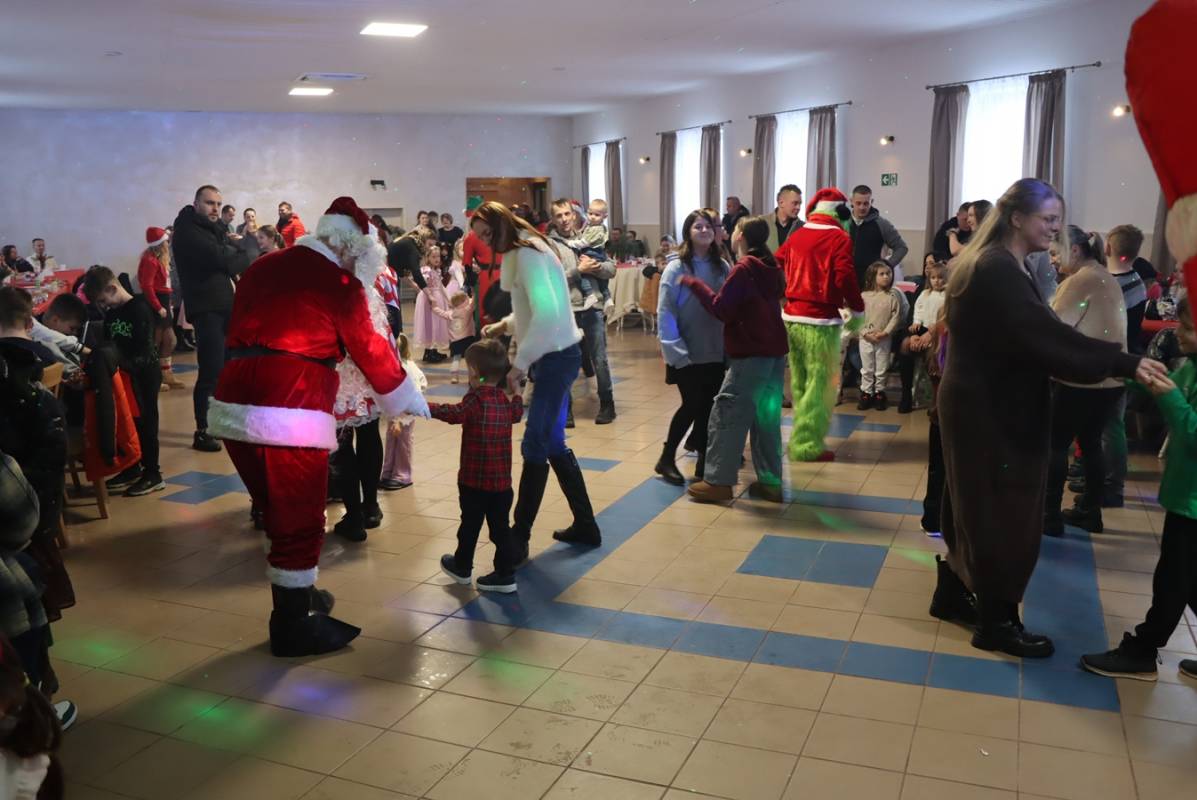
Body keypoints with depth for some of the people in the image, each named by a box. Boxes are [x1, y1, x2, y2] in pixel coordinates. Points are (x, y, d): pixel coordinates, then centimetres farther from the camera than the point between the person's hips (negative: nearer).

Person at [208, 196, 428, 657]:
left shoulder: (262, 268, 17)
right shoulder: (339, 283, -2)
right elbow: (370, 350, 4)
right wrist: (410, 400, 18)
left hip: (233, 407, 8)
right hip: (289, 416, -7)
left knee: (278, 513, 22)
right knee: (299, 522, 6)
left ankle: (294, 598, 37)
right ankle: (293, 628, 18)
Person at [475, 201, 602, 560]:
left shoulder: (528, 254, -17)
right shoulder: (521, 252, 14)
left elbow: (546, 313, -27)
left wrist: (519, 362, -24)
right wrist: (506, 324, 3)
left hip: (556, 357, -10)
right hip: (551, 356, 10)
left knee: (535, 447, -5)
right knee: (553, 444, 14)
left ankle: (519, 537, 2)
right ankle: (585, 525, 24)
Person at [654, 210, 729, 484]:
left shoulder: (722, 267, 5)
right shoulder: (677, 267, -8)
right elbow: (665, 313, -10)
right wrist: (676, 351, -14)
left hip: (716, 352, 4)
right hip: (688, 354, -4)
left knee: (708, 407, 7)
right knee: (693, 406, -2)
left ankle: (704, 462, 20)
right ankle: (666, 458, 15)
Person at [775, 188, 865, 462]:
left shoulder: (796, 236, 10)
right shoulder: (839, 238, -7)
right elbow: (845, 277, -16)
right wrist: (857, 310, -4)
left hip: (791, 317, 7)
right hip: (820, 321, -7)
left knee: (799, 382, 16)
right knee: (820, 384, -1)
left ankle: (802, 437, 25)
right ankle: (807, 445, -1)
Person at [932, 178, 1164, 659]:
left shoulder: (992, 264, 13)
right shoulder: (998, 271, -21)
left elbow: (1029, 334, 16)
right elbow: (1046, 336, -29)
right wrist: (1125, 364, -28)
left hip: (983, 405, 10)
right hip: (992, 411, -10)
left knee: (977, 508, 18)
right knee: (1002, 515, 0)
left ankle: (953, 595, 30)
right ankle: (996, 623, 12)